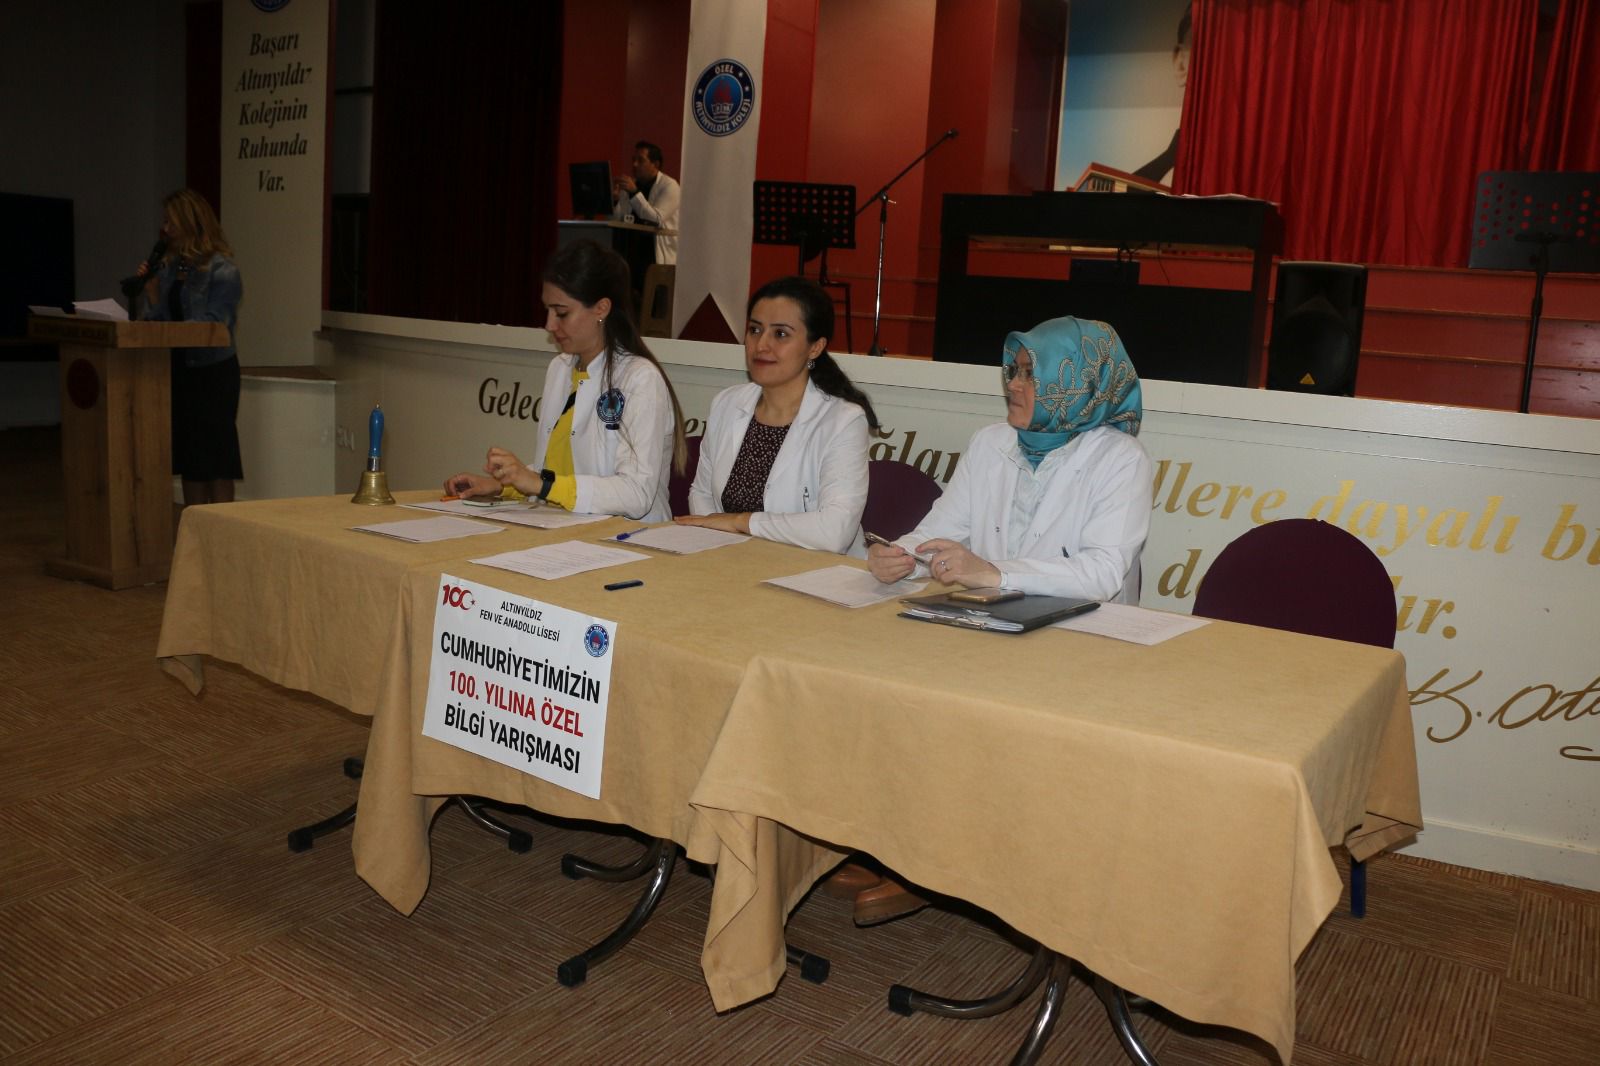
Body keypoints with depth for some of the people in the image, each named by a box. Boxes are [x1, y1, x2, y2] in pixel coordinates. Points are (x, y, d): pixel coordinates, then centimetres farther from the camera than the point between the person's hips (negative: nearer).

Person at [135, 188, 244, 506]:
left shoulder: (221, 270, -11)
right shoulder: (169, 265, 8)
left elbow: (213, 324, -18)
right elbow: (153, 316, 10)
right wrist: (147, 285, -4)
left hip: (212, 371, -7)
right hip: (178, 368, 7)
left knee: (215, 456, -1)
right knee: (188, 455, 11)